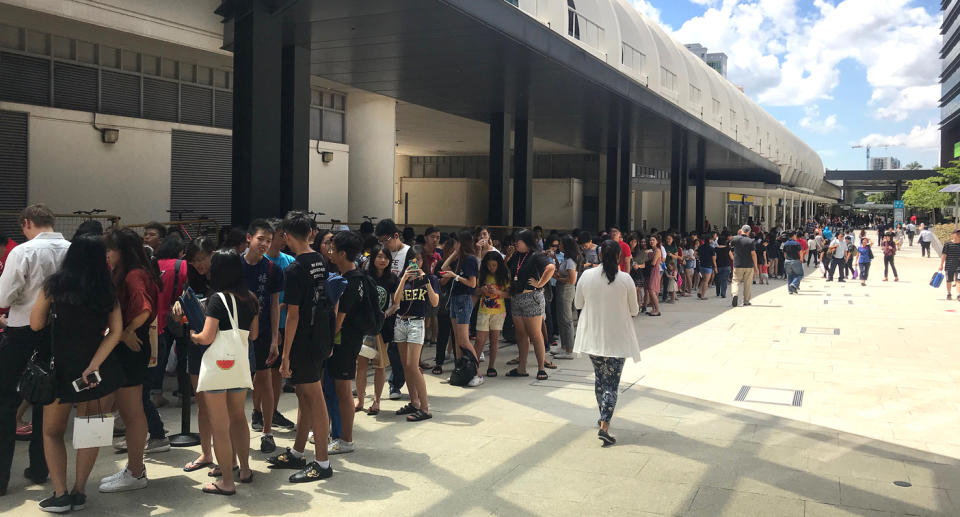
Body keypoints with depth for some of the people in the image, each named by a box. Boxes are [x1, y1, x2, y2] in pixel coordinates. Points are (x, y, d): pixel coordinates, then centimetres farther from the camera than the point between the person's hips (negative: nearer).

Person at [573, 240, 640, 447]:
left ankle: (603, 416, 34)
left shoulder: (587, 275, -6)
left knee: (599, 377, 21)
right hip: (617, 339, -3)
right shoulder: (625, 279, -12)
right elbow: (634, 310, -2)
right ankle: (604, 425, -9)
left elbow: (578, 304, 6)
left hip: (592, 337, 3)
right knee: (612, 383, 1)